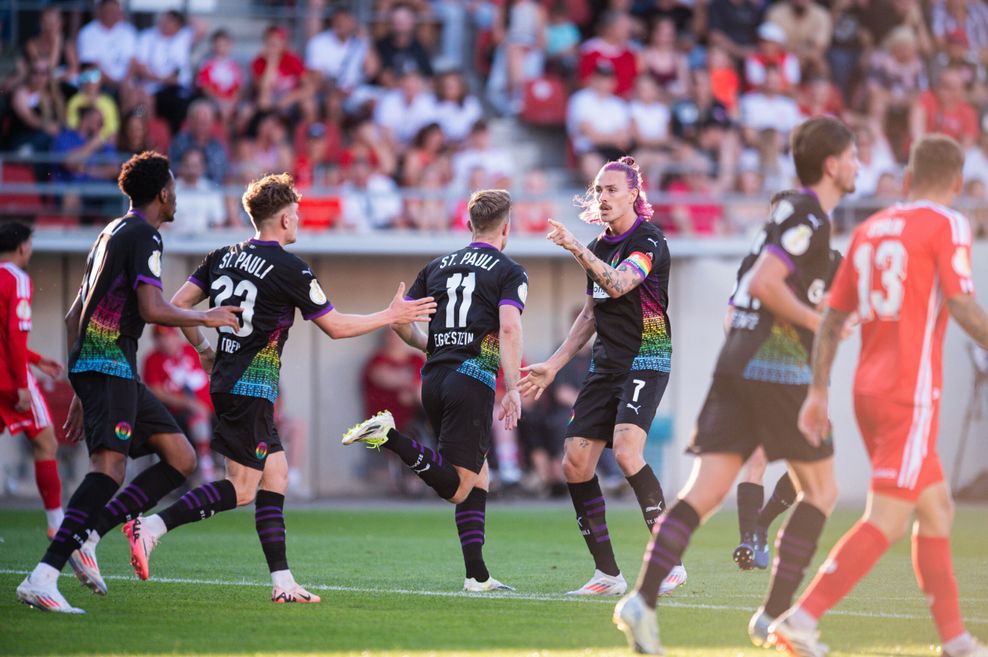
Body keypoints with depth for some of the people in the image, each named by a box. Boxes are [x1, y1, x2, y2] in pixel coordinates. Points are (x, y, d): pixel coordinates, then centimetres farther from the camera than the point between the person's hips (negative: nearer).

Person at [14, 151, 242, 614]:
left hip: (89, 366, 10)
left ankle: (87, 537, -1)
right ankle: (43, 577, -33)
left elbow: (74, 316, 25)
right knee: (111, 466, -23)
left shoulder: (111, 233, 23)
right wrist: (205, 318, -3)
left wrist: (81, 393, 26)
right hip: (109, 363, -10)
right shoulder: (144, 236, -6)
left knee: (181, 459, 8)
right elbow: (151, 308, -20)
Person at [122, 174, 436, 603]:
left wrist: (204, 349, 22)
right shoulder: (290, 269, -11)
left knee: (276, 475, 10)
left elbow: (178, 304, 7)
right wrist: (390, 317, 7)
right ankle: (152, 526, -17)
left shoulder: (224, 257, 9)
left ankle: (282, 581, 7)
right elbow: (335, 326, -4)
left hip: (225, 383, 8)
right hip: (253, 387, -8)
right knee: (241, 488, -6)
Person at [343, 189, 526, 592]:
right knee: (457, 489, -9)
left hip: (433, 378, 7)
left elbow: (400, 321, 16)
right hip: (473, 377, -7)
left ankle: (477, 574, 8)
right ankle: (390, 438, -29)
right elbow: (509, 327, -14)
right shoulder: (509, 272, 2)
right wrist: (513, 389, -16)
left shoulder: (438, 266, 18)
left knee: (479, 474, 16)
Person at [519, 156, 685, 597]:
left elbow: (619, 283, -27)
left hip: (646, 362, -8)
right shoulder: (600, 246, 15)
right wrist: (555, 364, 20)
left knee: (626, 450, -27)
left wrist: (577, 249, -35)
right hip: (605, 365, 8)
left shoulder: (649, 241, -9)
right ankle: (607, 573, 4)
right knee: (575, 463, -3)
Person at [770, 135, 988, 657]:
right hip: (911, 393, -8)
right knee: (886, 522, -9)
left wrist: (818, 393, 17)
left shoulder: (869, 230, 14)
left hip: (868, 390, 8)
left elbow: (832, 317, 14)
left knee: (936, 508, 16)